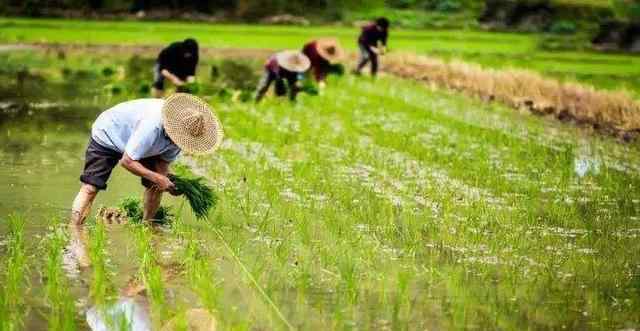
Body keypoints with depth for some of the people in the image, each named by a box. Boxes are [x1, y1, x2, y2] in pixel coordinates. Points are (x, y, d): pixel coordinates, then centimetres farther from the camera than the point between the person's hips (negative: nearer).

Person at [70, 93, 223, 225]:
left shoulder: (179, 132, -20)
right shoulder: (152, 126, -43)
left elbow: (164, 160, -7)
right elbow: (127, 161, -37)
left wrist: (166, 180, -28)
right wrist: (157, 178, -40)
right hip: (107, 136, -7)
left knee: (156, 186, -4)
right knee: (90, 187, -18)